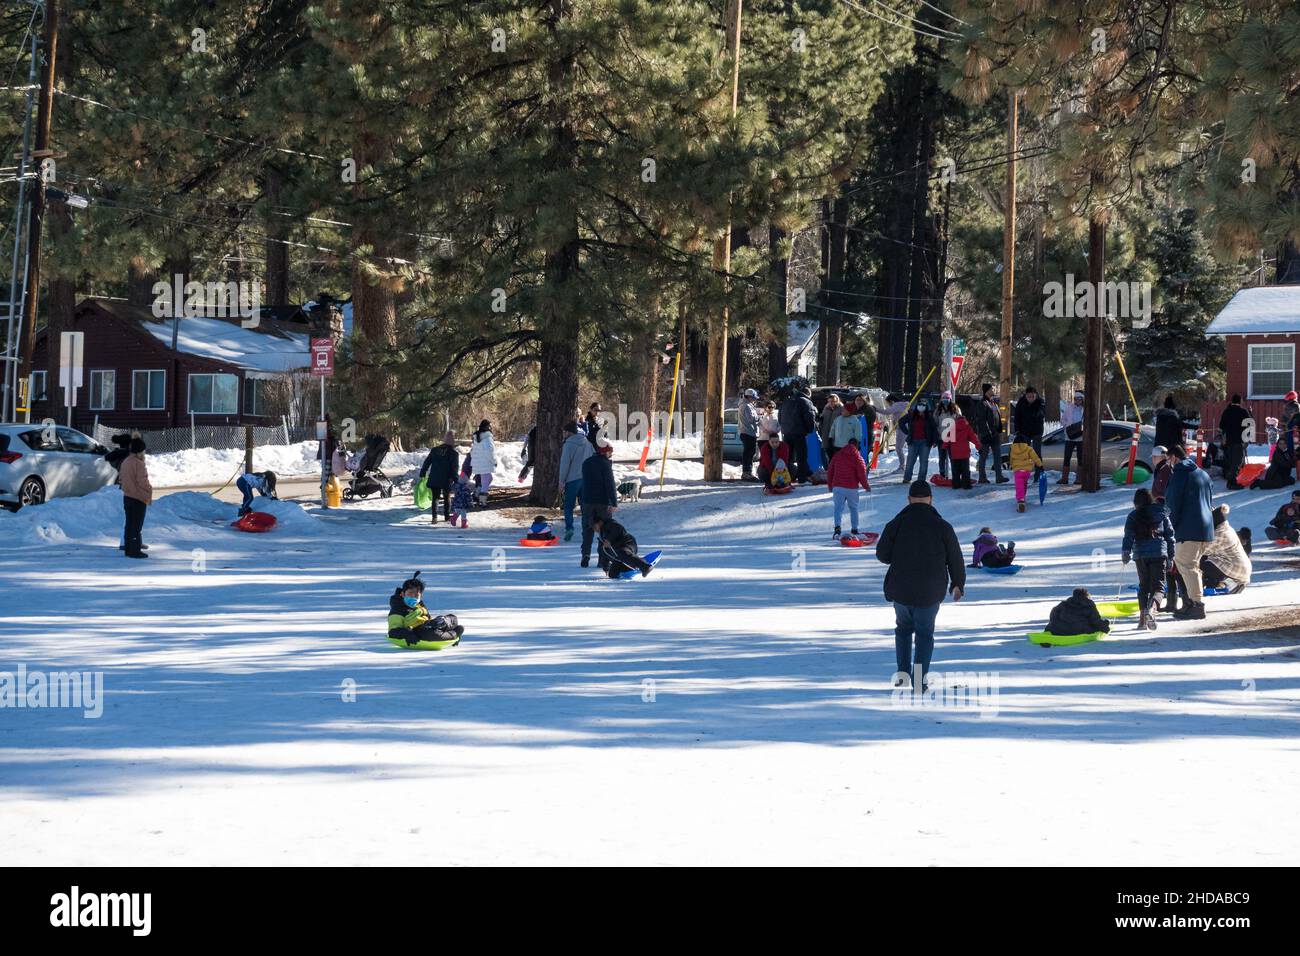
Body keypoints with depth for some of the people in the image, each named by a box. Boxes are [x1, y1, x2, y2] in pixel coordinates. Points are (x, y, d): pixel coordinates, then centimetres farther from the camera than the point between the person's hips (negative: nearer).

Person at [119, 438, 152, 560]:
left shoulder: (125, 462, 8)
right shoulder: (139, 464, -19)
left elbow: (121, 478, 16)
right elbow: (142, 481, -20)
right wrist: (149, 494, -8)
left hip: (127, 497, 8)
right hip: (138, 498, -8)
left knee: (129, 524, 14)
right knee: (137, 525, -3)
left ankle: (128, 549, 19)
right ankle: (135, 550, -2)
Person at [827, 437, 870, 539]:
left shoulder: (837, 455, 7)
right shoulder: (857, 457, -5)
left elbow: (830, 471, 12)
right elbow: (862, 474, -6)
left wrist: (830, 485, 24)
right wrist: (866, 486, 9)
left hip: (837, 487, 2)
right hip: (852, 488, -2)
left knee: (838, 508, 1)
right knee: (853, 508, 15)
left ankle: (837, 527, -22)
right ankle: (854, 530, 17)